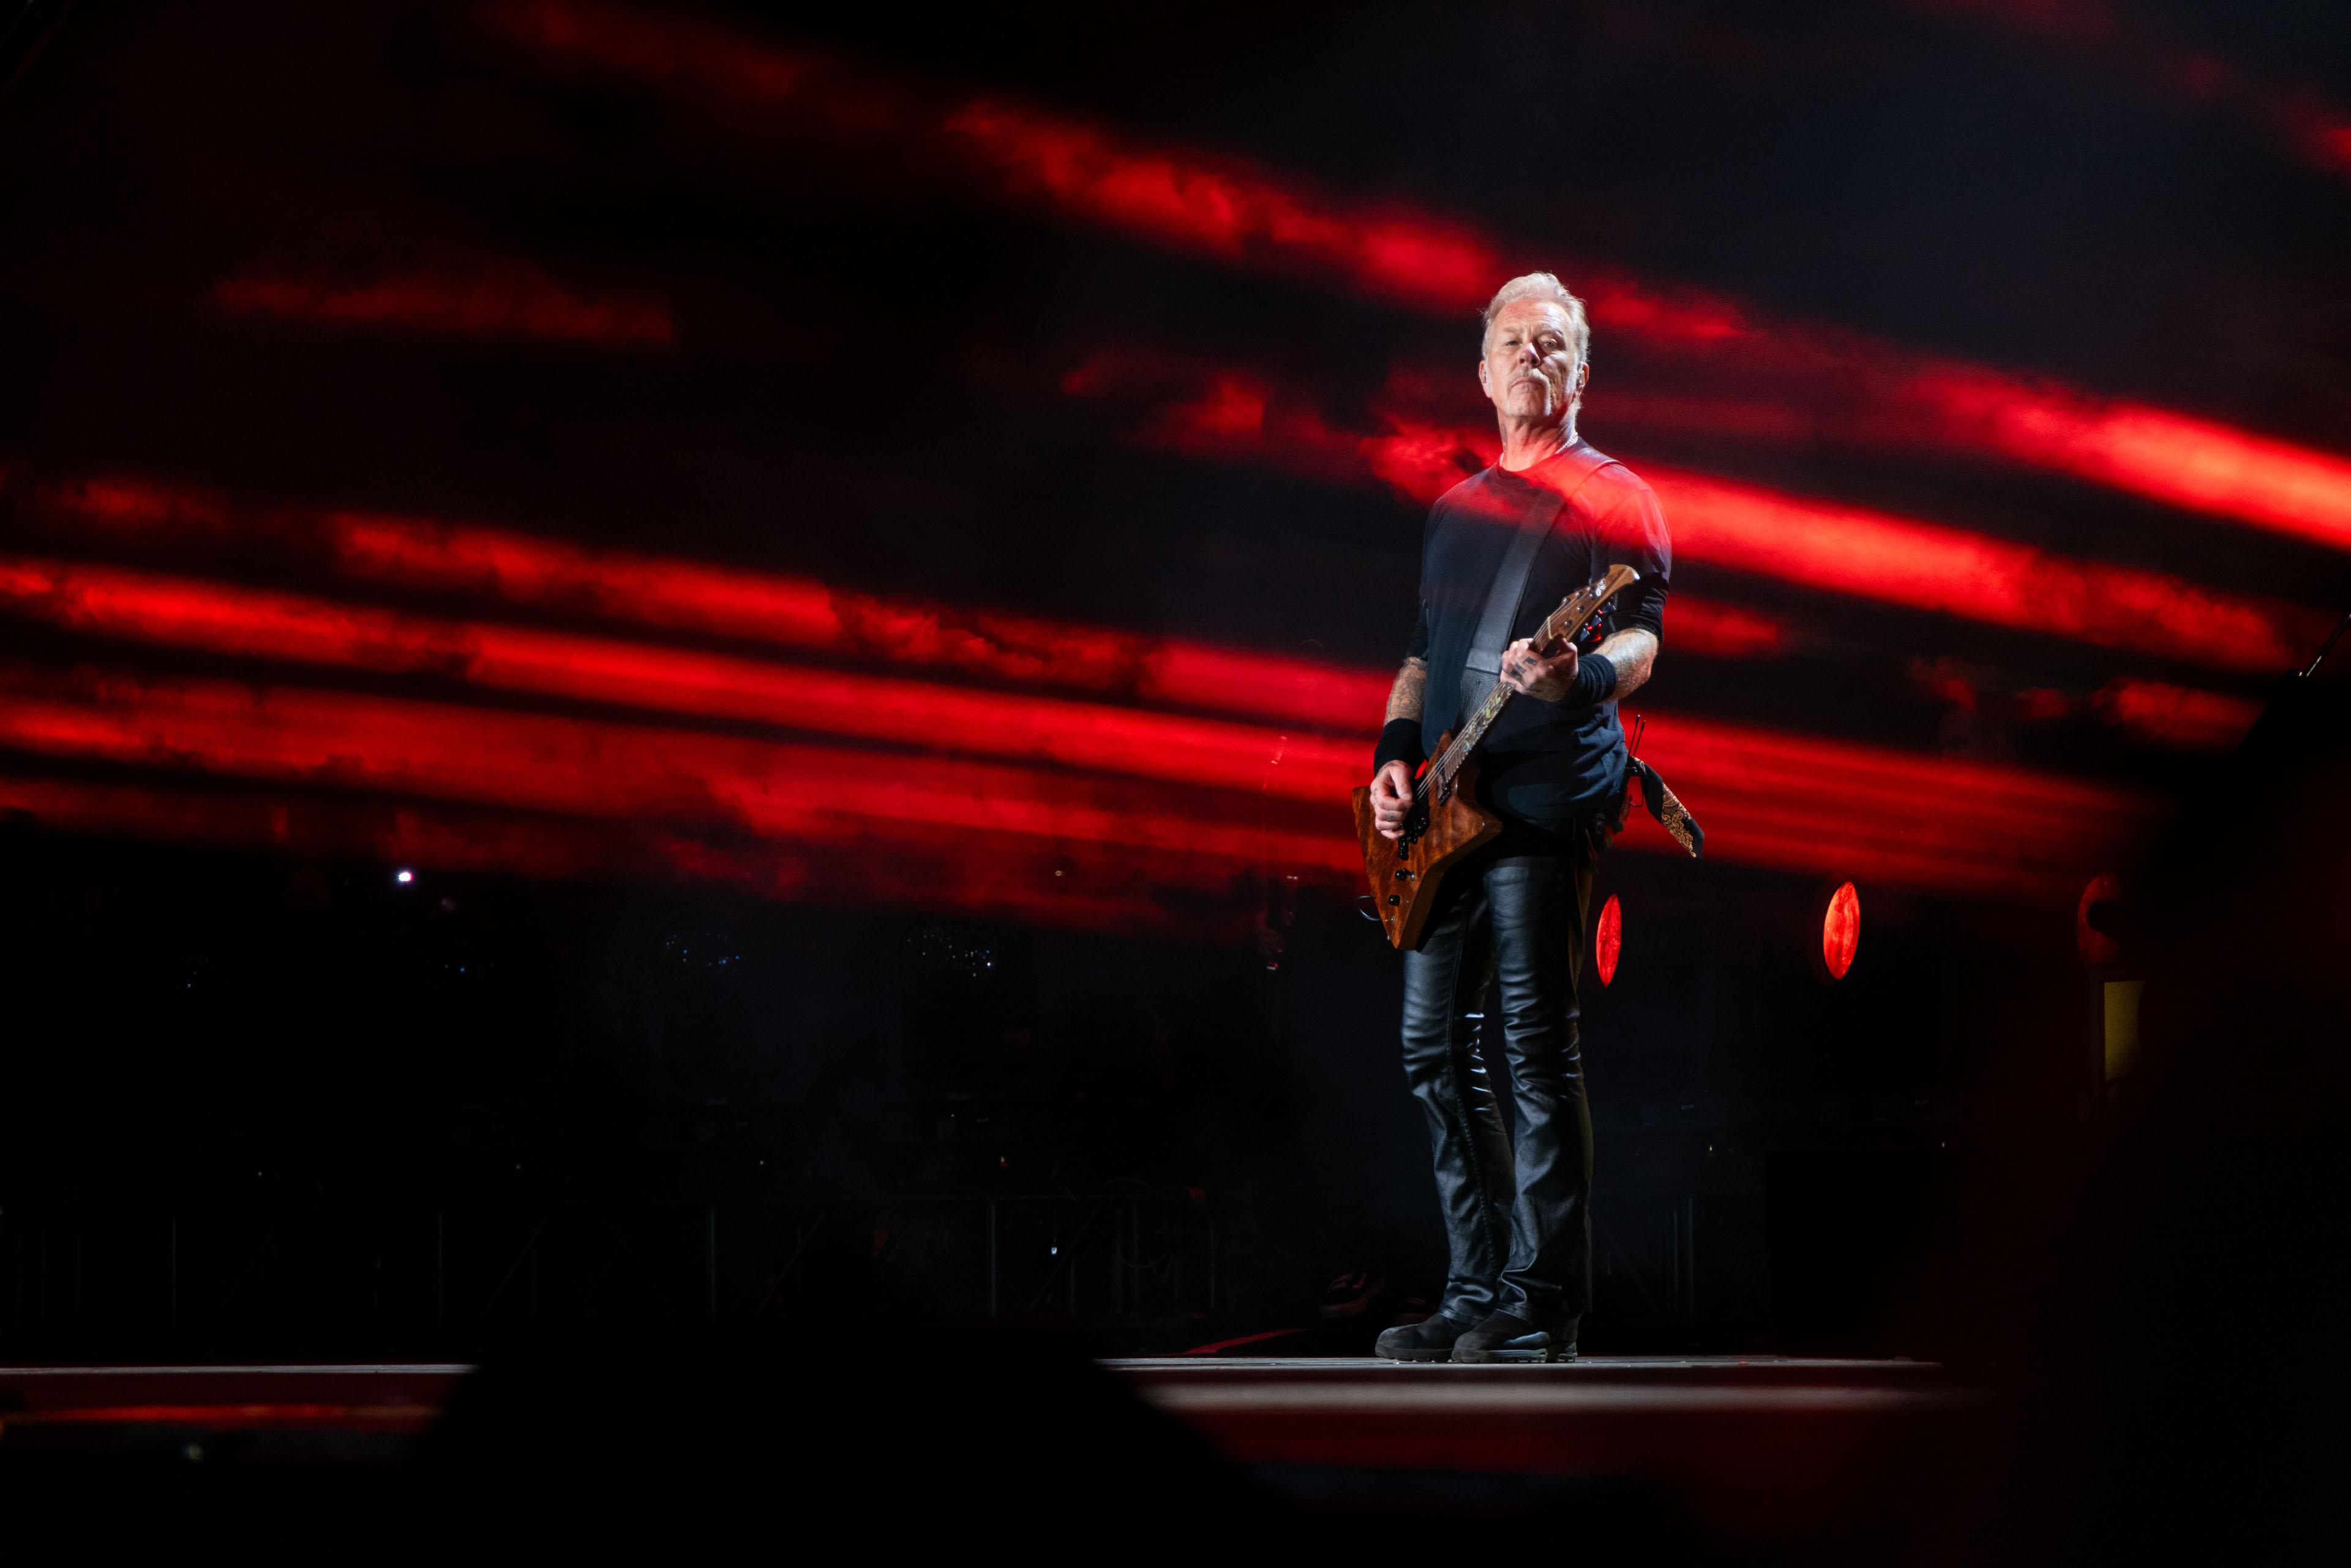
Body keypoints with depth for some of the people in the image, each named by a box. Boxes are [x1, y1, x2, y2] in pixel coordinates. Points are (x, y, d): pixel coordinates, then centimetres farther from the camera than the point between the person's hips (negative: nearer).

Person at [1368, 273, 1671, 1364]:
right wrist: (1395, 753, 11)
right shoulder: (1454, 508, 22)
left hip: (1545, 801, -8)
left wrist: (1579, 672, -31)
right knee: (1435, 1049, 6)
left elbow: (1643, 639, -10)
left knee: (1536, 1049, -11)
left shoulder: (1607, 495, 1)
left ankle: (1542, 1305, -8)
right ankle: (1476, 1294, 12)